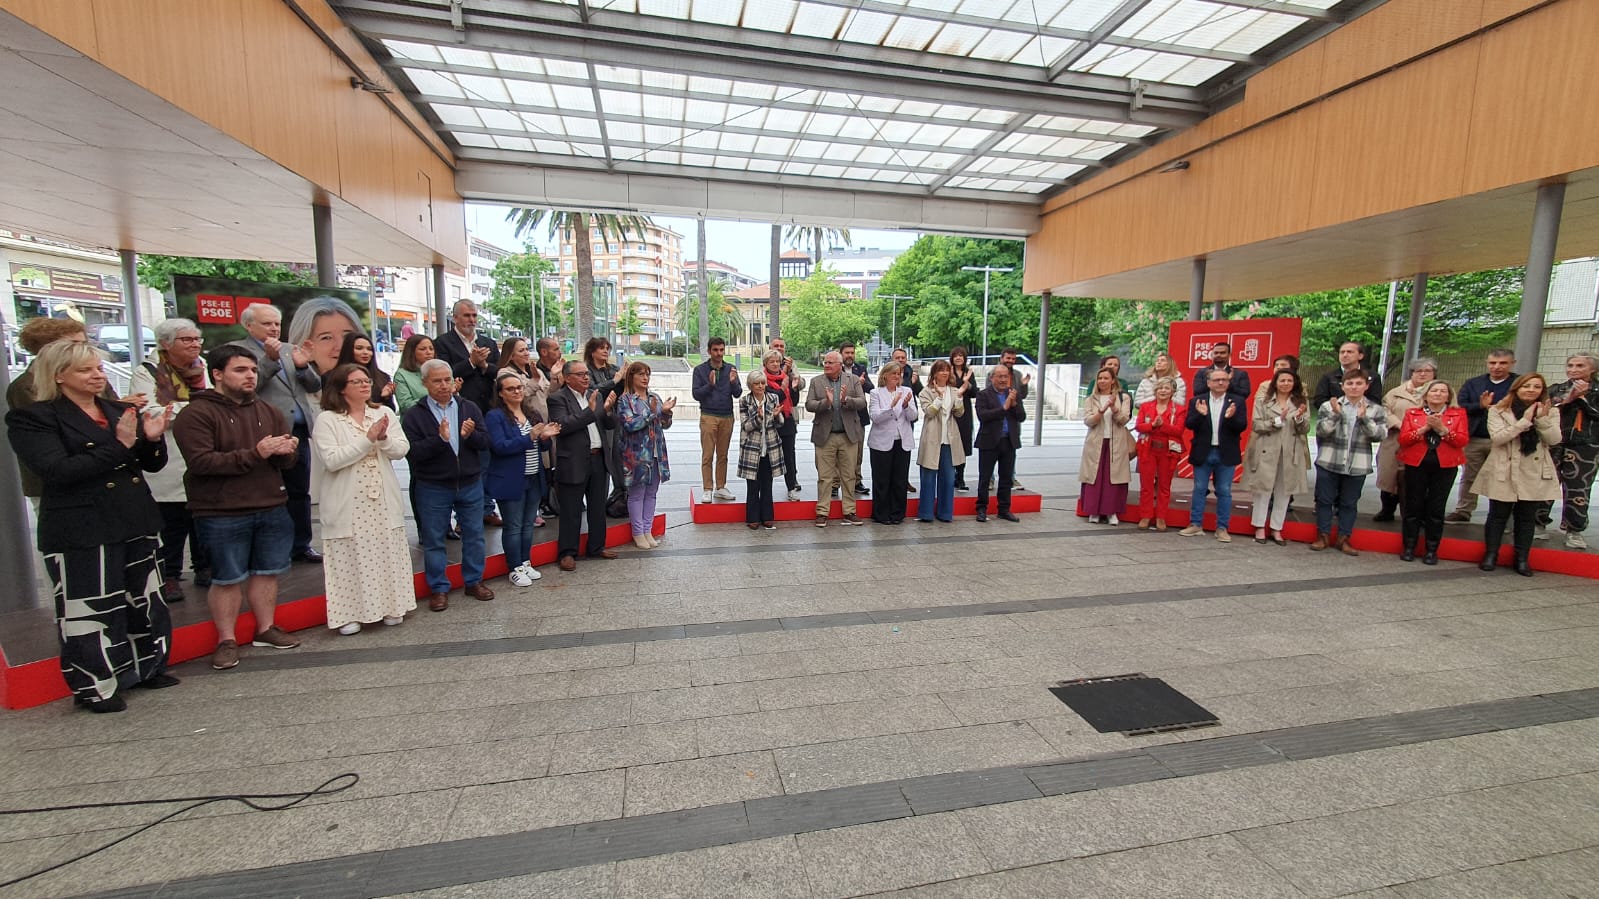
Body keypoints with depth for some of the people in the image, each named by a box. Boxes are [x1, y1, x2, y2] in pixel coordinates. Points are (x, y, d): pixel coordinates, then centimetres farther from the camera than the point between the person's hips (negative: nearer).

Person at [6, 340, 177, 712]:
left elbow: (153, 464, 12)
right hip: (81, 531, -5)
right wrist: (119, 446, -23)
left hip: (135, 523, 6)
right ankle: (94, 686, 18)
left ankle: (147, 667, 30)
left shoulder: (120, 412, 12)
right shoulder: (31, 418, -4)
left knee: (145, 600, 14)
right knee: (91, 608, 2)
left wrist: (152, 438, -9)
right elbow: (57, 471, -18)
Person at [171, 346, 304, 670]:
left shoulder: (270, 411, 11)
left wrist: (287, 451, -15)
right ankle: (226, 640, 19)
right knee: (228, 579, 4)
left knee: (268, 572, 13)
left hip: (272, 509, 5)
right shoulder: (196, 414, -6)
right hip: (222, 514, -5)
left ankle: (265, 629, 27)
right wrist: (255, 454, -25)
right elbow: (201, 462, -18)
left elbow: (291, 461, 9)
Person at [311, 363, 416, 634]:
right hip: (347, 505, -3)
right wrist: (368, 439, -18)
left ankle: (391, 606, 22)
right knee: (350, 557, 2)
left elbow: (401, 449, 0)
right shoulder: (327, 420, -5)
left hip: (383, 501, 4)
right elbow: (331, 460, -16)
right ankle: (349, 614, 14)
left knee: (387, 553, 10)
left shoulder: (384, 413, 7)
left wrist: (383, 438, -19)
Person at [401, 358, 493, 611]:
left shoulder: (469, 408, 3)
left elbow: (485, 442, -2)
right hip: (433, 488, -2)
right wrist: (440, 439, -27)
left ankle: (474, 581, 26)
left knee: (474, 535, 11)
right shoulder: (415, 415, -5)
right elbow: (412, 452, -15)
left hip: (471, 484, 2)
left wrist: (470, 435, -21)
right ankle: (438, 588, 22)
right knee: (433, 540, 8)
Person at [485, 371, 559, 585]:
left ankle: (526, 563, 27)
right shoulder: (494, 417, -8)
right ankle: (515, 568, 14)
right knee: (514, 527, 3)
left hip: (534, 479, 6)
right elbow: (500, 447, -19)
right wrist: (530, 436, -25)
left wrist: (545, 437, -8)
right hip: (510, 482, -6)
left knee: (529, 524, 14)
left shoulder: (533, 414, 11)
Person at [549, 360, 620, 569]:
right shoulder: (558, 398, -6)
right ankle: (567, 553, 14)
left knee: (598, 507, 15)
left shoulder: (595, 395, 13)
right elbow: (562, 426, -20)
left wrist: (608, 409, -9)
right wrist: (589, 411, -22)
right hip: (574, 463, -6)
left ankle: (597, 547, 29)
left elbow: (610, 425, 11)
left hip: (598, 459, 6)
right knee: (571, 511, 2)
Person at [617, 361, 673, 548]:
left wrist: (666, 412, -13)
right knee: (637, 494, 3)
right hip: (636, 454, -5)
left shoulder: (655, 398, 11)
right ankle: (638, 533, 14)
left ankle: (648, 530, 21)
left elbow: (666, 424, 8)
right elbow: (630, 424, -17)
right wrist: (653, 413, -21)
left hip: (656, 454, 5)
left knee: (651, 493, 10)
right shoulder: (625, 400, -4)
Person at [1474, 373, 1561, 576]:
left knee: (1527, 518, 8)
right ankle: (1490, 555, 11)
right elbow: (1497, 438, -14)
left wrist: (1542, 419, -15)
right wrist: (1525, 420, -17)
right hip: (1504, 472, -3)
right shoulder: (1498, 411, -1)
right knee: (1498, 515, 4)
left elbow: (1554, 440, -4)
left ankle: (1522, 559, 16)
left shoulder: (1550, 413, 9)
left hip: (1536, 474, 3)